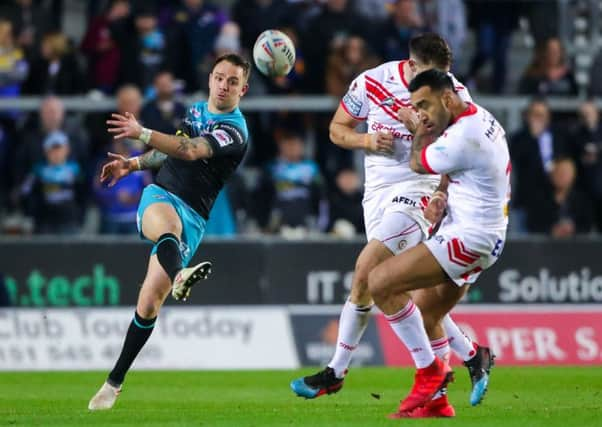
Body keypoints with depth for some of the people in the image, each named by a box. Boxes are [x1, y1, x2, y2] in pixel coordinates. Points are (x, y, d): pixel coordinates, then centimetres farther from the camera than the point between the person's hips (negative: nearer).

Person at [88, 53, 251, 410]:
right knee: (167, 224, -37)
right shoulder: (197, 110, 16)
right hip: (160, 195, 4)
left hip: (192, 216, -4)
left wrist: (142, 134, -34)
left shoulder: (234, 131, -7)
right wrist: (134, 164, 27)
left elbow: (190, 151, -24)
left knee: (149, 304, -10)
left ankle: (115, 381, 4)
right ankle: (179, 276, -70)